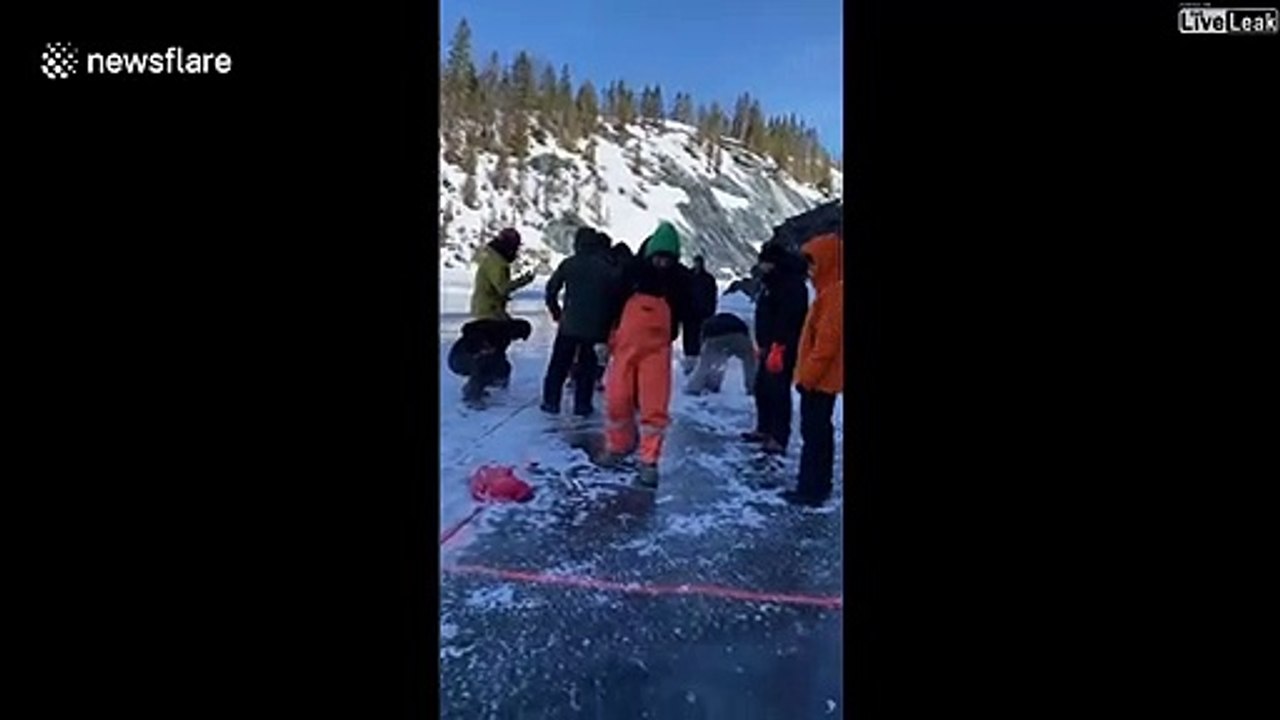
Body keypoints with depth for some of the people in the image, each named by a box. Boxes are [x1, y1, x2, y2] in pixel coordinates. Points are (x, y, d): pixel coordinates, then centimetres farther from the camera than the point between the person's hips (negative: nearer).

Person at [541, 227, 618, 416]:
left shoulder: (569, 264, -1)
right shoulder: (608, 266, -1)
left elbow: (551, 289, 2)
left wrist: (556, 312, 16)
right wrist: (609, 320, 9)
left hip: (569, 323, 0)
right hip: (595, 326, 0)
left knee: (559, 364, 12)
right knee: (587, 365, 11)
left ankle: (551, 401, 13)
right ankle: (582, 405, 9)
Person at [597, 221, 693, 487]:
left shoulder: (679, 280, -1)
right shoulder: (632, 272, -1)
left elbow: (687, 316, 6)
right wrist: (603, 339, 5)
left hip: (657, 350, -1)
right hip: (625, 346, 1)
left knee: (655, 407, -6)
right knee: (617, 400, 6)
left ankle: (649, 461, 4)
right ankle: (617, 445, 28)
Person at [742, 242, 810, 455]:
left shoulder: (791, 284, -16)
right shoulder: (773, 282, 17)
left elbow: (787, 319, -24)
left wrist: (777, 346, -26)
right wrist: (763, 343, 19)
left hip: (781, 348, -11)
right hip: (770, 347, 11)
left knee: (778, 392, -9)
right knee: (762, 388, 18)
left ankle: (778, 439, -6)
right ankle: (764, 429, 31)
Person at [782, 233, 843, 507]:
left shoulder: (834, 293, -18)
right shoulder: (830, 291, 14)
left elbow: (827, 341, -22)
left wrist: (807, 374, -18)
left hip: (820, 378, -10)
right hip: (822, 377, 10)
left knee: (814, 433, -5)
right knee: (819, 430, 15)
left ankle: (811, 488, 0)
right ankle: (818, 485, 24)